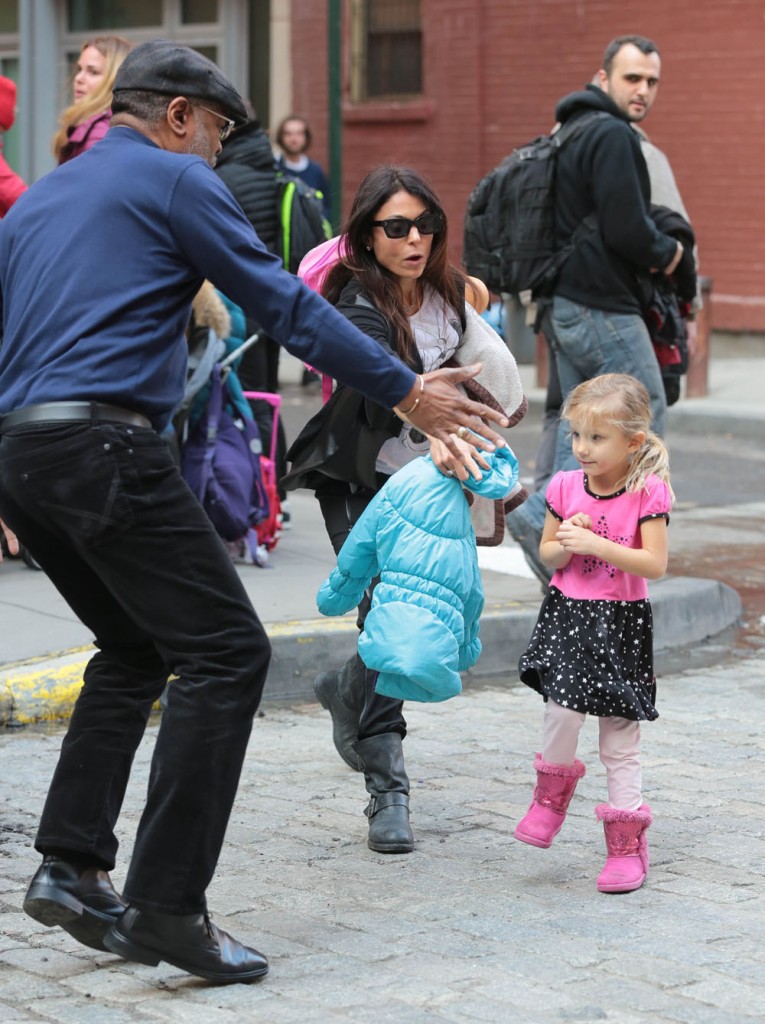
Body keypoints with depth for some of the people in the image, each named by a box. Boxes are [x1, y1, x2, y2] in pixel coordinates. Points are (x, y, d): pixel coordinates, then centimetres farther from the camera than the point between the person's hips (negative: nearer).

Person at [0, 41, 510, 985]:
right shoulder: (173, 180, 2)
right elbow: (284, 304, -2)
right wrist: (406, 392, 3)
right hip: (104, 445, -9)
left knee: (134, 649, 22)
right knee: (223, 653, -5)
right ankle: (165, 904, -10)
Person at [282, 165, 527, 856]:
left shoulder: (448, 293, -2)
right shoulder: (361, 304, -22)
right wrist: (433, 433, -59)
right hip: (361, 482, -6)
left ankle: (348, 691, 35)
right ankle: (388, 791, -12)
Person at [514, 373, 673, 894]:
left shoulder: (648, 492, -10)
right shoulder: (565, 487, 3)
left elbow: (655, 563, -15)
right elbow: (547, 553, 12)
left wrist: (595, 544, -21)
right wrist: (564, 547, -11)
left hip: (621, 622, -2)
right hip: (568, 615, 3)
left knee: (621, 737, 4)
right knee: (563, 710, -17)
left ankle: (627, 841, 15)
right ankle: (553, 788, 14)